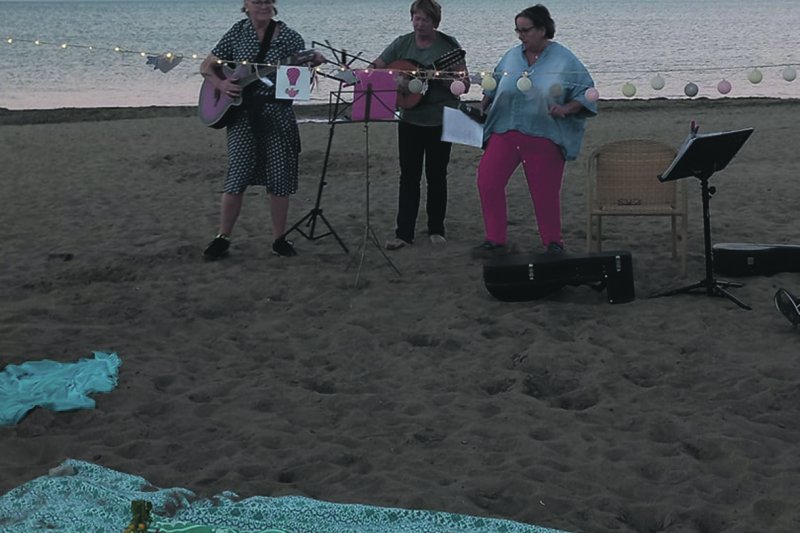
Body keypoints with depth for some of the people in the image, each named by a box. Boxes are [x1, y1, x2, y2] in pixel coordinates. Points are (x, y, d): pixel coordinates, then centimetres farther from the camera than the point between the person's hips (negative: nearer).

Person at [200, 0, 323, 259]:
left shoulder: (288, 36, 0)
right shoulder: (238, 32, 3)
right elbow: (207, 67, 9)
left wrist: (310, 64, -24)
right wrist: (221, 84, -10)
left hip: (278, 114, 0)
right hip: (241, 113, 0)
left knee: (279, 179, 3)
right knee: (236, 178, -5)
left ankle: (279, 239, 17)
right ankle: (222, 238, 7)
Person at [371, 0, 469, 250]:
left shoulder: (449, 46, -6)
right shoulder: (402, 44, 2)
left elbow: (465, 83, -7)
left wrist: (451, 81, -28)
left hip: (440, 121, -2)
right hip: (410, 119, 2)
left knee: (437, 175, 7)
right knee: (409, 176, 3)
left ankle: (436, 229, 20)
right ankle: (403, 233, 5)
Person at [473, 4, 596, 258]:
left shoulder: (564, 60, -4)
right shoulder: (512, 56, 8)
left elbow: (585, 94, -3)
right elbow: (494, 86, 21)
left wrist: (565, 109, -18)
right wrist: (481, 108, 9)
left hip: (544, 136, -4)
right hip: (505, 132, 4)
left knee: (545, 190, 3)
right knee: (487, 179, -6)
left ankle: (553, 242, 22)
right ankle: (496, 240, 5)